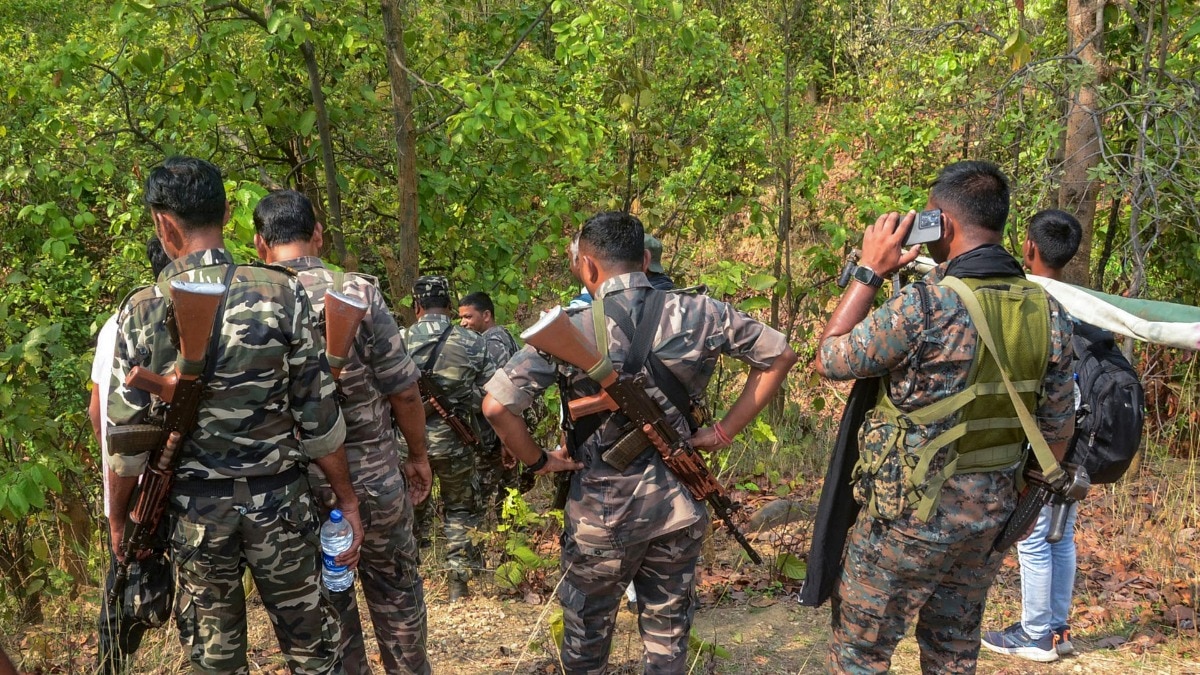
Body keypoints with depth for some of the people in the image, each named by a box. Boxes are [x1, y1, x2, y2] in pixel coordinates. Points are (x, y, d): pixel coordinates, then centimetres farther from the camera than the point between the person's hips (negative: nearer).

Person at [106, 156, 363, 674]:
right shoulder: (281, 293, -10)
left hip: (194, 513, 1)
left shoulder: (142, 312, -8)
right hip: (279, 504, -1)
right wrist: (347, 500, 3)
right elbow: (318, 418, -9)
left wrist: (118, 519, 11)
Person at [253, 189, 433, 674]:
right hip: (373, 476, -1)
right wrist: (419, 456, 6)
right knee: (396, 591, 19)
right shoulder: (357, 292, -13)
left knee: (324, 604, 16)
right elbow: (404, 391, -10)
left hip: (298, 487, 1)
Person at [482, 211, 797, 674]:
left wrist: (538, 461, -5)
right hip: (679, 508, 3)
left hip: (602, 513, -2)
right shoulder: (698, 314, -5)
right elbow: (780, 355, 4)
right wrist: (725, 431, 4)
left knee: (587, 637, 18)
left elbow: (497, 405, -21)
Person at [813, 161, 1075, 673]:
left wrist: (869, 272, -6)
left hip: (913, 514, -6)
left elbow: (829, 360, -11)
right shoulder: (1048, 312, -2)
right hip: (993, 514, 6)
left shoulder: (927, 306, -23)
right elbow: (1058, 428, 6)